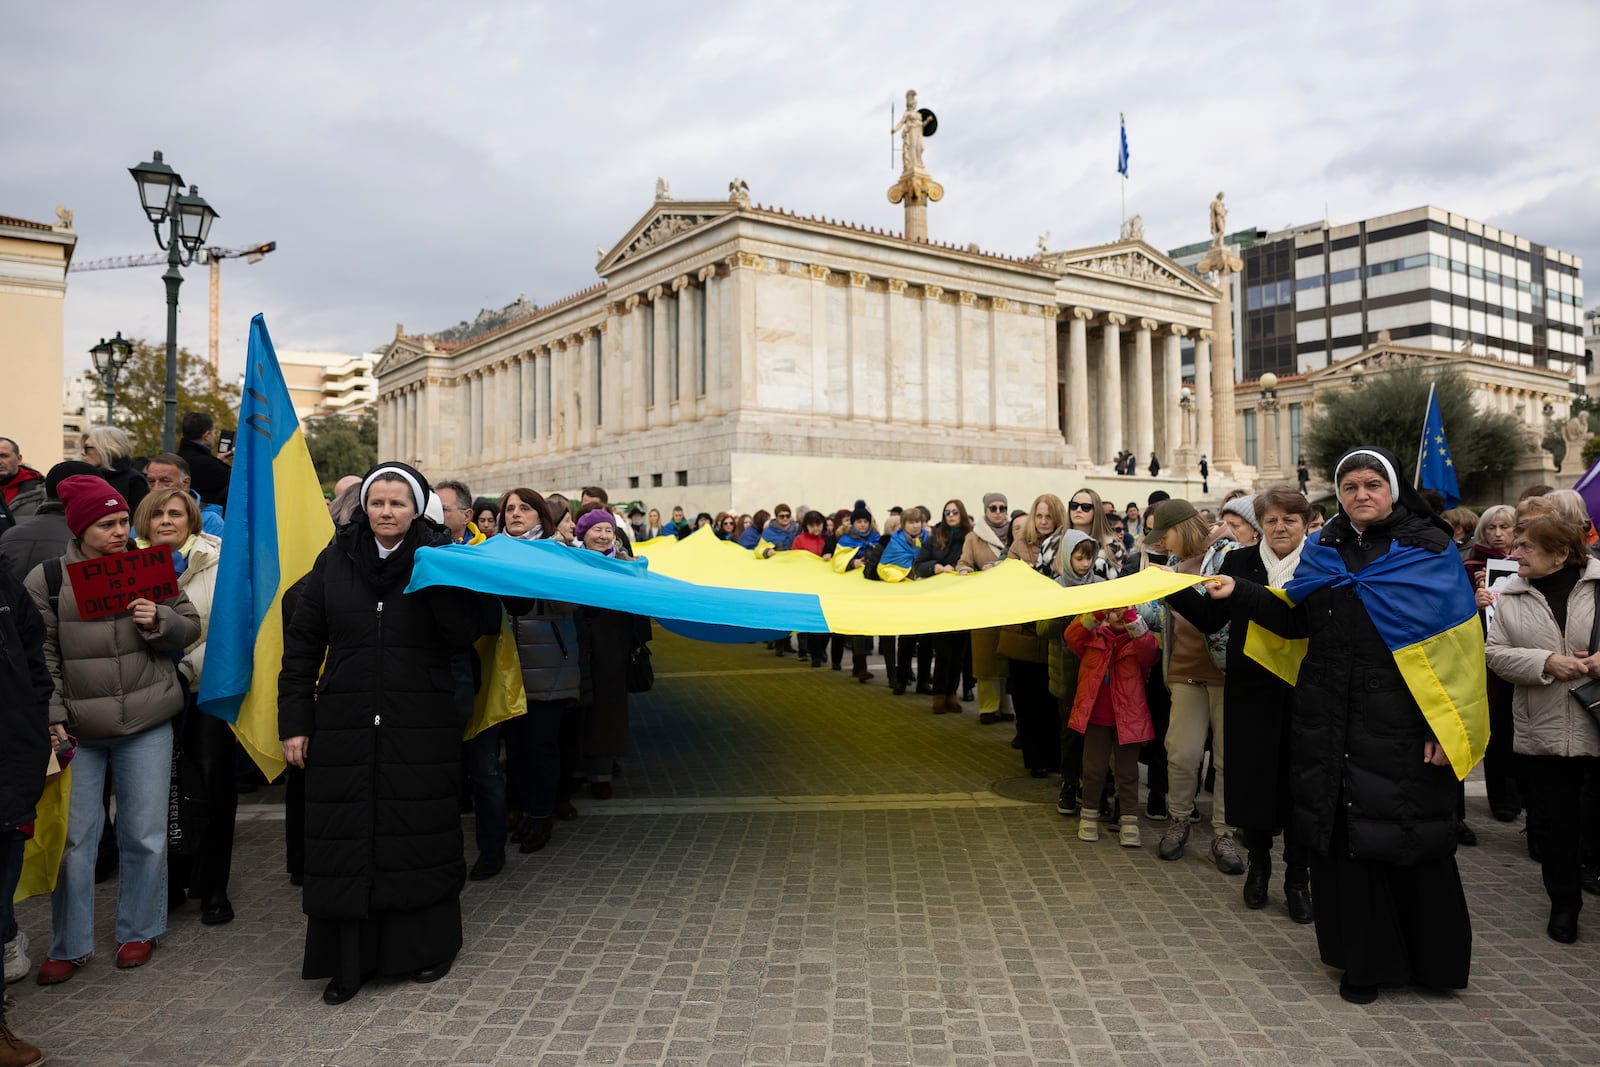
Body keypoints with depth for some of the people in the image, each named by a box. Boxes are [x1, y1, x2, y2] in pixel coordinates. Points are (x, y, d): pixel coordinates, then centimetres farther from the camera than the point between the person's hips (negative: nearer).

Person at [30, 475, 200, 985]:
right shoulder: (46, 580, -2)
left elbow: (190, 628, 8)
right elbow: (40, 656, -2)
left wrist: (159, 621, -13)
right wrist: (52, 717, -10)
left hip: (147, 724, 1)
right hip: (77, 729, -1)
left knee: (145, 834, 8)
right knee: (73, 837, 4)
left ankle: (138, 932, 25)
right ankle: (70, 946, 20)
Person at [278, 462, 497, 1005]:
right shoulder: (334, 562, 5)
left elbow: (466, 633, -10)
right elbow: (301, 645, 7)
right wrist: (294, 721, 2)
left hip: (421, 727, -1)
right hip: (344, 728, 1)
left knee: (420, 836, 6)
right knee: (345, 841, 4)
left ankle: (430, 946, 23)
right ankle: (347, 959, 17)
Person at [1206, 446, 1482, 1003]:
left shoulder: (1427, 548, -3)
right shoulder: (1324, 550, 10)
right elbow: (1297, 620, 11)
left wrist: (1446, 724, -13)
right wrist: (1240, 592, -2)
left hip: (1400, 723, -4)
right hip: (1331, 721, 4)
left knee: (1407, 839, 3)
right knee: (1344, 837, 8)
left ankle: (1433, 960, 23)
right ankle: (1365, 959, 23)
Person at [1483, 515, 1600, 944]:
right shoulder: (1510, 596, 4)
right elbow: (1495, 652, 0)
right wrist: (1546, 662, -15)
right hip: (1543, 728, 2)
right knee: (1554, 822, 12)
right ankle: (1564, 903, 28)